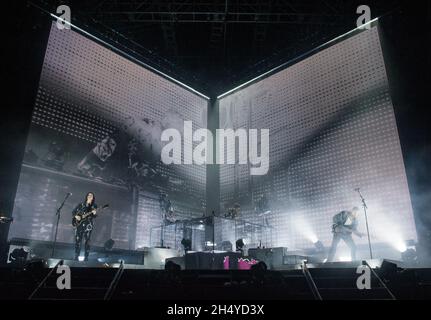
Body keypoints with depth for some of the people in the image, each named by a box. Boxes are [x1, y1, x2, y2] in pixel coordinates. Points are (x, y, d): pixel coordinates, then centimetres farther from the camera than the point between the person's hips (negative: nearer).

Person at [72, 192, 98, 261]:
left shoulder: (94, 206, 5)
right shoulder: (81, 204, 10)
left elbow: (94, 217, -2)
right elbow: (73, 211, 14)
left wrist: (94, 213, -24)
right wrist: (76, 216, -5)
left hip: (88, 225, -2)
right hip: (79, 224, 2)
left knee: (86, 241, -5)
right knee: (77, 241, 3)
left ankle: (86, 258, 0)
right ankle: (76, 257, 14)